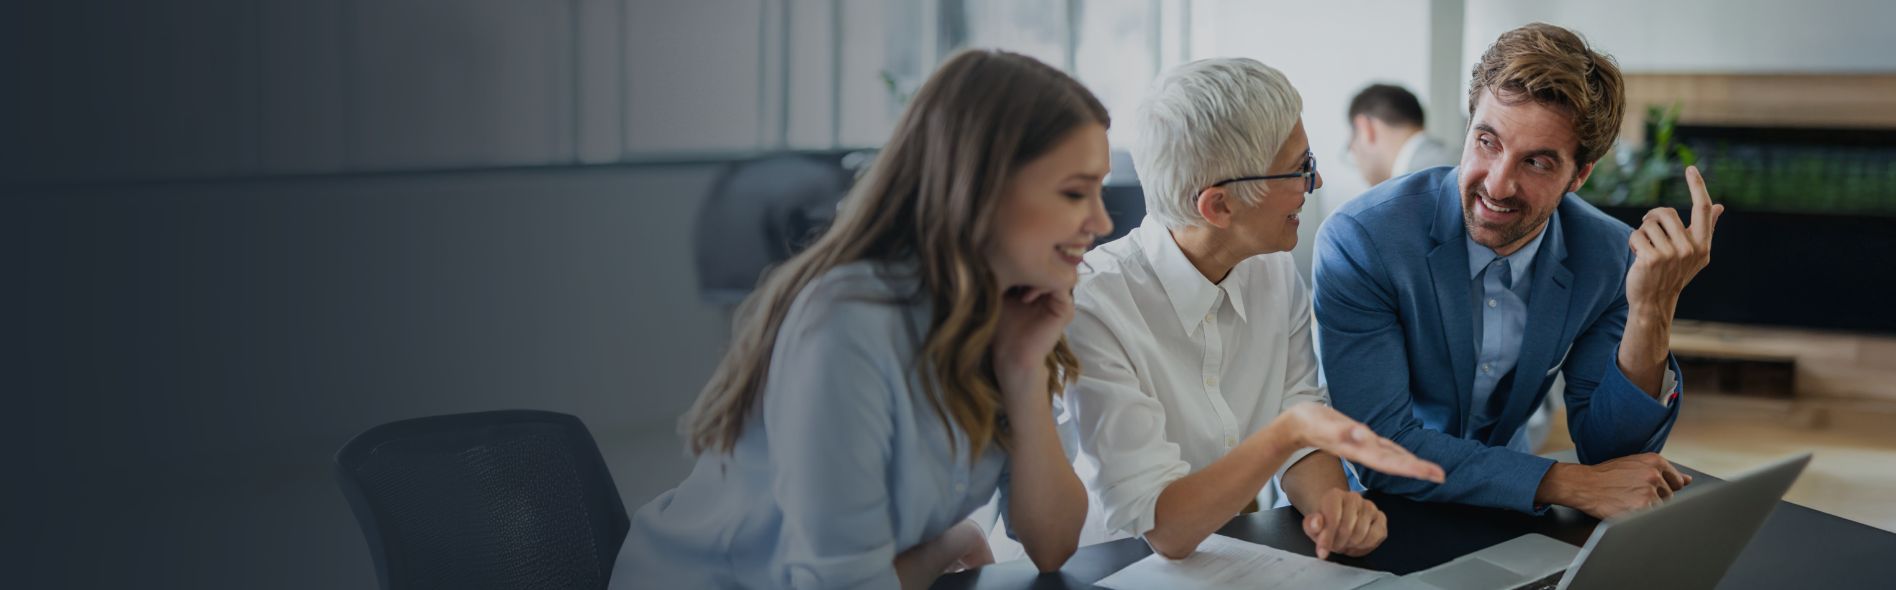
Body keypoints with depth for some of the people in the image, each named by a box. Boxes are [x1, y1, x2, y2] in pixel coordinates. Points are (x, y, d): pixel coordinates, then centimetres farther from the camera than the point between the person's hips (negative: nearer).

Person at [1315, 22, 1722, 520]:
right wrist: (1567, 484, -26)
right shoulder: (1360, 241, -21)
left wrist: (1651, 314, -22)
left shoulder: (1609, 258, -9)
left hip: (1490, 514, 3)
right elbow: (1382, 448, -23)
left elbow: (1607, 450, -8)